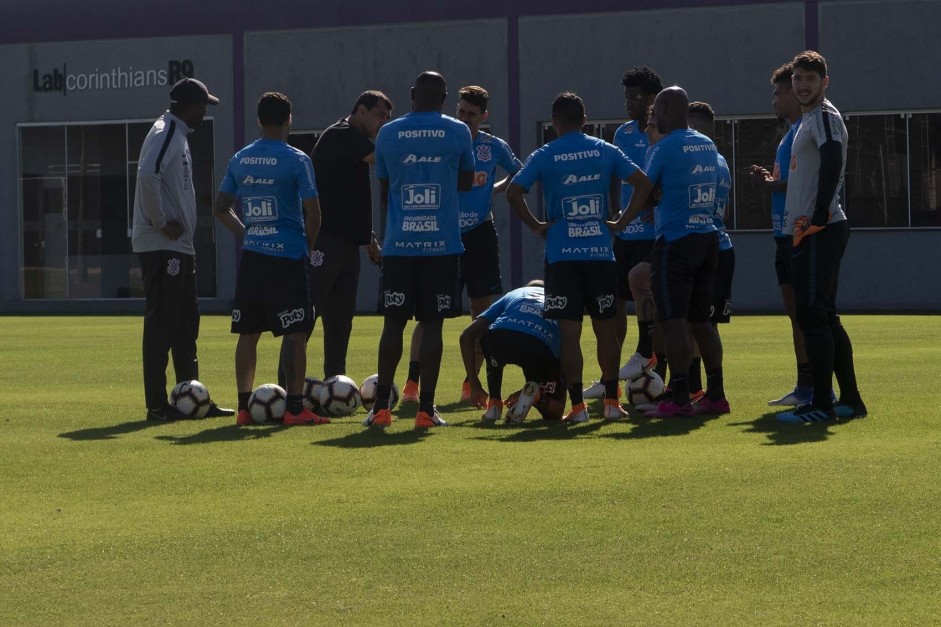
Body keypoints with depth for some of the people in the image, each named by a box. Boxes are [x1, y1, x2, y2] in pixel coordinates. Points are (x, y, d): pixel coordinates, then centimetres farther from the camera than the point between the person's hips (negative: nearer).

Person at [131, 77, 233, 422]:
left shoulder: (177, 135, 18)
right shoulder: (165, 134, -12)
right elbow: (148, 175, -27)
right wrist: (162, 222, -21)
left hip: (179, 247, 10)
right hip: (162, 247, -10)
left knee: (186, 324, 13)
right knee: (161, 325, -7)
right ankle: (157, 405, -4)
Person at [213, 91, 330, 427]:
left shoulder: (240, 159, 8)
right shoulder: (296, 160, -8)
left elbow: (221, 208, 13)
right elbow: (313, 213, -10)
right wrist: (307, 246, 5)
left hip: (251, 257, 5)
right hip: (288, 255, -5)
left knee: (248, 333, 9)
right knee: (295, 333, -3)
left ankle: (244, 406, 11)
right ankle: (295, 408, -5)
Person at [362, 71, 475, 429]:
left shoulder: (388, 134, 5)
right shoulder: (458, 132, 1)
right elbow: (466, 183, 15)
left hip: (398, 246, 1)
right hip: (442, 245, -1)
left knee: (393, 323, 6)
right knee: (432, 325, 2)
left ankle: (381, 407, 5)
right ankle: (426, 409, 1)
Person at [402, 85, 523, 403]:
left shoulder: (494, 147, 5)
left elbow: (519, 175, 22)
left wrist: (494, 190, 8)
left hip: (480, 236, 2)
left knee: (483, 312, 4)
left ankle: (471, 383, 14)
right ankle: (412, 382, -7)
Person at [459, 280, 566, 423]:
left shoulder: (512, 295, 37)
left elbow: (467, 336, 27)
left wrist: (474, 385, 31)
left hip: (500, 339, 1)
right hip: (541, 349, -1)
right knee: (555, 411, 26)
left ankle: (494, 404, 24)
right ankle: (535, 396, -9)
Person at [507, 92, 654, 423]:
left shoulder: (544, 156, -1)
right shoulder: (606, 151, 5)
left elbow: (513, 193, -10)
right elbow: (643, 184, 2)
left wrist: (536, 226, 0)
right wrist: (622, 221, 6)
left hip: (562, 256, -2)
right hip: (601, 253, 2)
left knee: (569, 331, -1)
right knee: (606, 327, 11)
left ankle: (577, 405, -4)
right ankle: (611, 402, 13)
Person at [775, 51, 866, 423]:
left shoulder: (825, 116, -9)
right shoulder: (808, 120, 21)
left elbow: (832, 163, -23)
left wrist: (819, 217, -24)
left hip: (820, 231, -11)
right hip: (807, 232, 11)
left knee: (813, 315, -11)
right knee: (823, 317, 12)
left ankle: (822, 404, -10)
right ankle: (850, 400, 17)